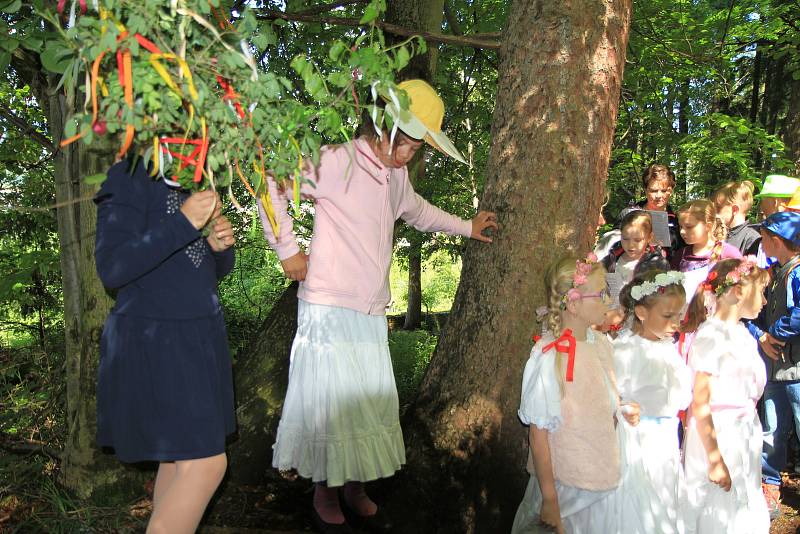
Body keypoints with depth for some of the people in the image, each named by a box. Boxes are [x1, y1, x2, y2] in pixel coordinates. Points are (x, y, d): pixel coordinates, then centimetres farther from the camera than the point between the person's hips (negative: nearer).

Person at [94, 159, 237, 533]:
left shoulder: (198, 183, 12)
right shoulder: (129, 178, -11)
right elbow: (111, 269, -20)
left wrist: (220, 245, -6)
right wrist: (183, 223, -26)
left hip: (201, 335, 8)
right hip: (154, 341, -8)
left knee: (180, 456, 11)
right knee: (206, 463, -10)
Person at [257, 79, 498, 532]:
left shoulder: (397, 176, 15)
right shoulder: (338, 162, -11)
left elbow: (417, 210, 35)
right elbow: (272, 182, -12)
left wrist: (466, 227, 39)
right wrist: (288, 248, -10)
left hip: (372, 315, 7)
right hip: (329, 310, -7)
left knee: (373, 405, 9)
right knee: (330, 405, -1)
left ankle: (356, 491, 26)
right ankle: (326, 497, 18)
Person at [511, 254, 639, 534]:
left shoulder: (601, 343, -1)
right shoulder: (549, 358, -23)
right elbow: (538, 433, -19)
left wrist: (623, 410, -3)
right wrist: (549, 500, -16)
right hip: (565, 487, -6)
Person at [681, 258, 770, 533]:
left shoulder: (742, 334, 7)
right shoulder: (711, 336, -20)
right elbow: (699, 405, -21)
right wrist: (715, 460, -20)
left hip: (744, 435, 8)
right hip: (716, 436, -8)